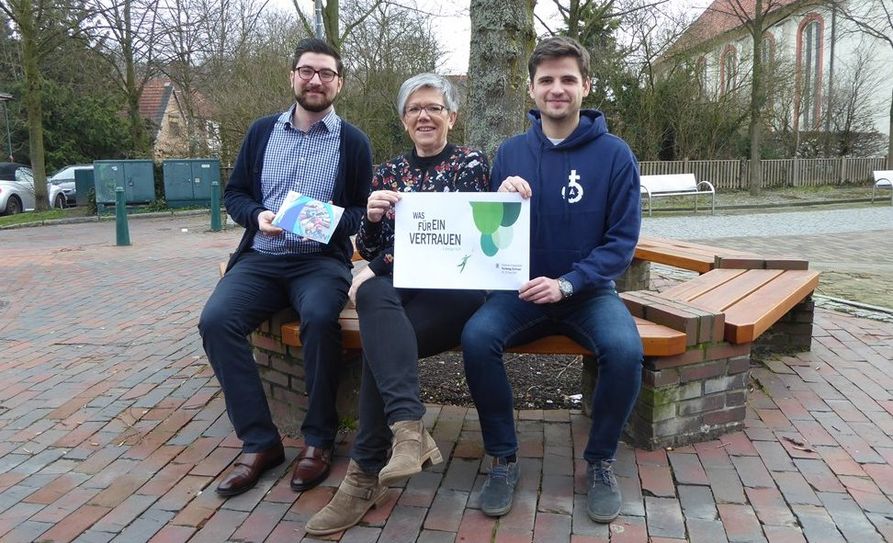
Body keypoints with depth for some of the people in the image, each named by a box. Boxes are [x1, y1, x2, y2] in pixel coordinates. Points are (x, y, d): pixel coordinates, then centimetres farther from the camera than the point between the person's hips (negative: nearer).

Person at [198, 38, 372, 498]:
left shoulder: (353, 142, 6)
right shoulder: (261, 131, 13)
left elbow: (365, 211, 4)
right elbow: (234, 194, 14)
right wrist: (258, 215, -8)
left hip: (322, 260, -3)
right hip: (261, 258, 3)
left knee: (319, 318, -35)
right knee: (215, 320, -25)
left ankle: (318, 440, -14)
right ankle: (259, 441, -14)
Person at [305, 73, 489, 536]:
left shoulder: (470, 163, 6)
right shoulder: (389, 172, 17)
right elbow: (369, 248, 13)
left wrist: (382, 265, -13)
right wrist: (370, 218, -11)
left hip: (455, 286, -3)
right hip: (398, 289, 3)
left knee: (379, 336, -31)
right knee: (373, 295, -35)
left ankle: (366, 472, -22)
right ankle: (409, 428, -40)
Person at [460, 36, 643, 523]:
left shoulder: (614, 154, -4)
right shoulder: (511, 152, 3)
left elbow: (623, 239, -7)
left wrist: (566, 283, -20)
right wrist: (502, 200, -18)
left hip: (589, 290, -1)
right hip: (522, 289, 2)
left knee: (624, 350, -29)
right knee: (476, 337, -26)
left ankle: (600, 461, -2)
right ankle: (504, 458, -5)